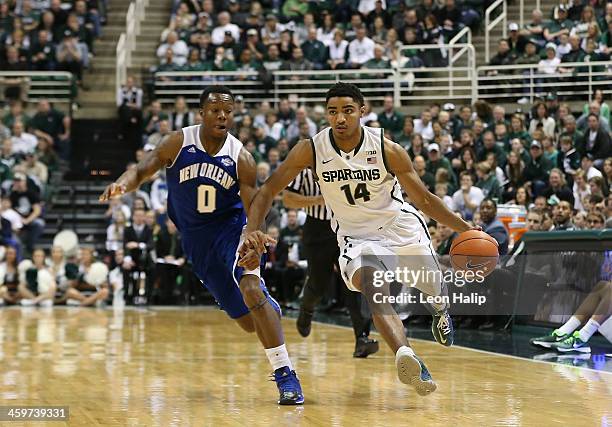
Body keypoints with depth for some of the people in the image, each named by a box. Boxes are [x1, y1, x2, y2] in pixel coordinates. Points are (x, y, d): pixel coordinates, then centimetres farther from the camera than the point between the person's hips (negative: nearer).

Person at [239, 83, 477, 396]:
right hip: (357, 237, -1)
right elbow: (268, 191, -13)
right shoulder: (311, 150, -19)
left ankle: (441, 310, 58)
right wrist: (252, 232, -28)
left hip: (402, 226, 1)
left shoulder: (388, 150, -20)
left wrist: (466, 229, -17)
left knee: (433, 289, 18)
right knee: (373, 287, -32)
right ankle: (406, 358, -50)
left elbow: (424, 199, -10)